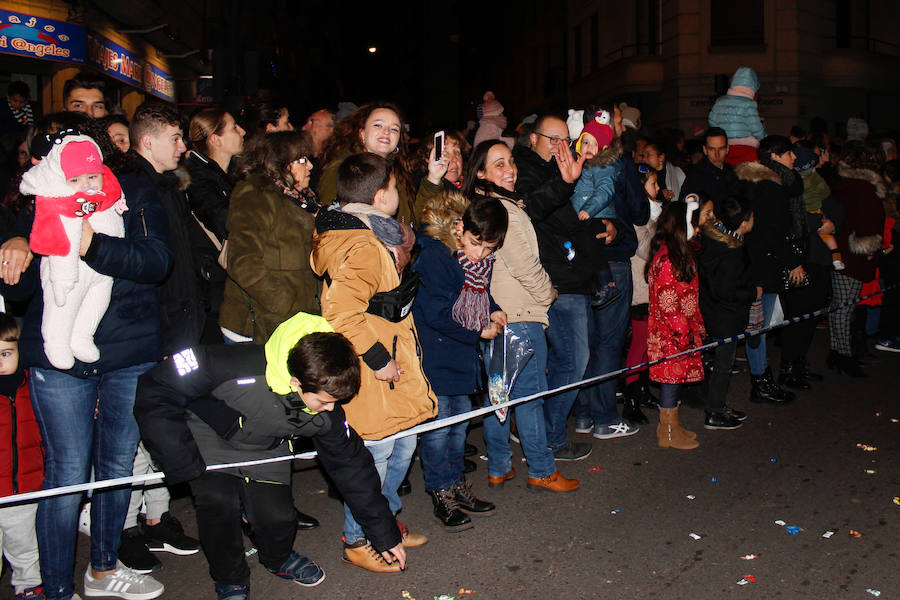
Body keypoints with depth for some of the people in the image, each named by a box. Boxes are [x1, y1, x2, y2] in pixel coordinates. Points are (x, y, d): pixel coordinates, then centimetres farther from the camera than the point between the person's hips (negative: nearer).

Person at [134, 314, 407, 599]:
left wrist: (384, 534, -4)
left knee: (277, 516, -11)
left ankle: (279, 559, 27)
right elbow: (156, 389, -32)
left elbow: (352, 466, -9)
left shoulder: (326, 410, -24)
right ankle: (229, 577, 7)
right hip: (210, 443, -3)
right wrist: (180, 460, -31)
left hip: (267, 451, 3)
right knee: (220, 504, -24)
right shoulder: (238, 367, -42)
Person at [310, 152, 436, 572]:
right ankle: (357, 541, 23)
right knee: (375, 456, 4)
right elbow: (341, 313, -33)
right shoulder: (363, 247, -25)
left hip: (392, 365, 11)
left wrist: (399, 250, 16)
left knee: (403, 445, 22)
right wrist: (376, 358, -26)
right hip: (373, 378, -11)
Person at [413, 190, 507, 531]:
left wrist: (493, 310, 0)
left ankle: (456, 486, 29)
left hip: (463, 351, 7)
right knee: (438, 424, -1)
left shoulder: (483, 258, 1)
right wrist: (478, 333, -14)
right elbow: (437, 314, -21)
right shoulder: (434, 252, -21)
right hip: (434, 352, -7)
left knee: (460, 418, 15)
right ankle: (440, 494, 13)